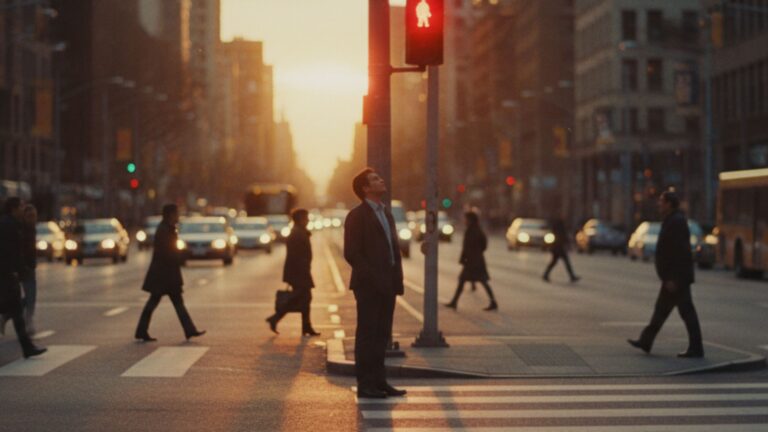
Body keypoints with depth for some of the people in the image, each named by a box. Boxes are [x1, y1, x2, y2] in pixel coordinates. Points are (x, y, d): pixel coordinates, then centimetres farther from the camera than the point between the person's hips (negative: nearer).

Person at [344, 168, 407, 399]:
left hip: (387, 285, 8)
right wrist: (373, 278, -17)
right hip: (368, 286, -8)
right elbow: (351, 253, -13)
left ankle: (379, 381, 17)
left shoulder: (386, 213, 18)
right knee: (367, 334, -3)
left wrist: (397, 277, 7)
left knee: (382, 334, 11)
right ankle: (365, 384, 2)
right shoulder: (357, 215, -8)